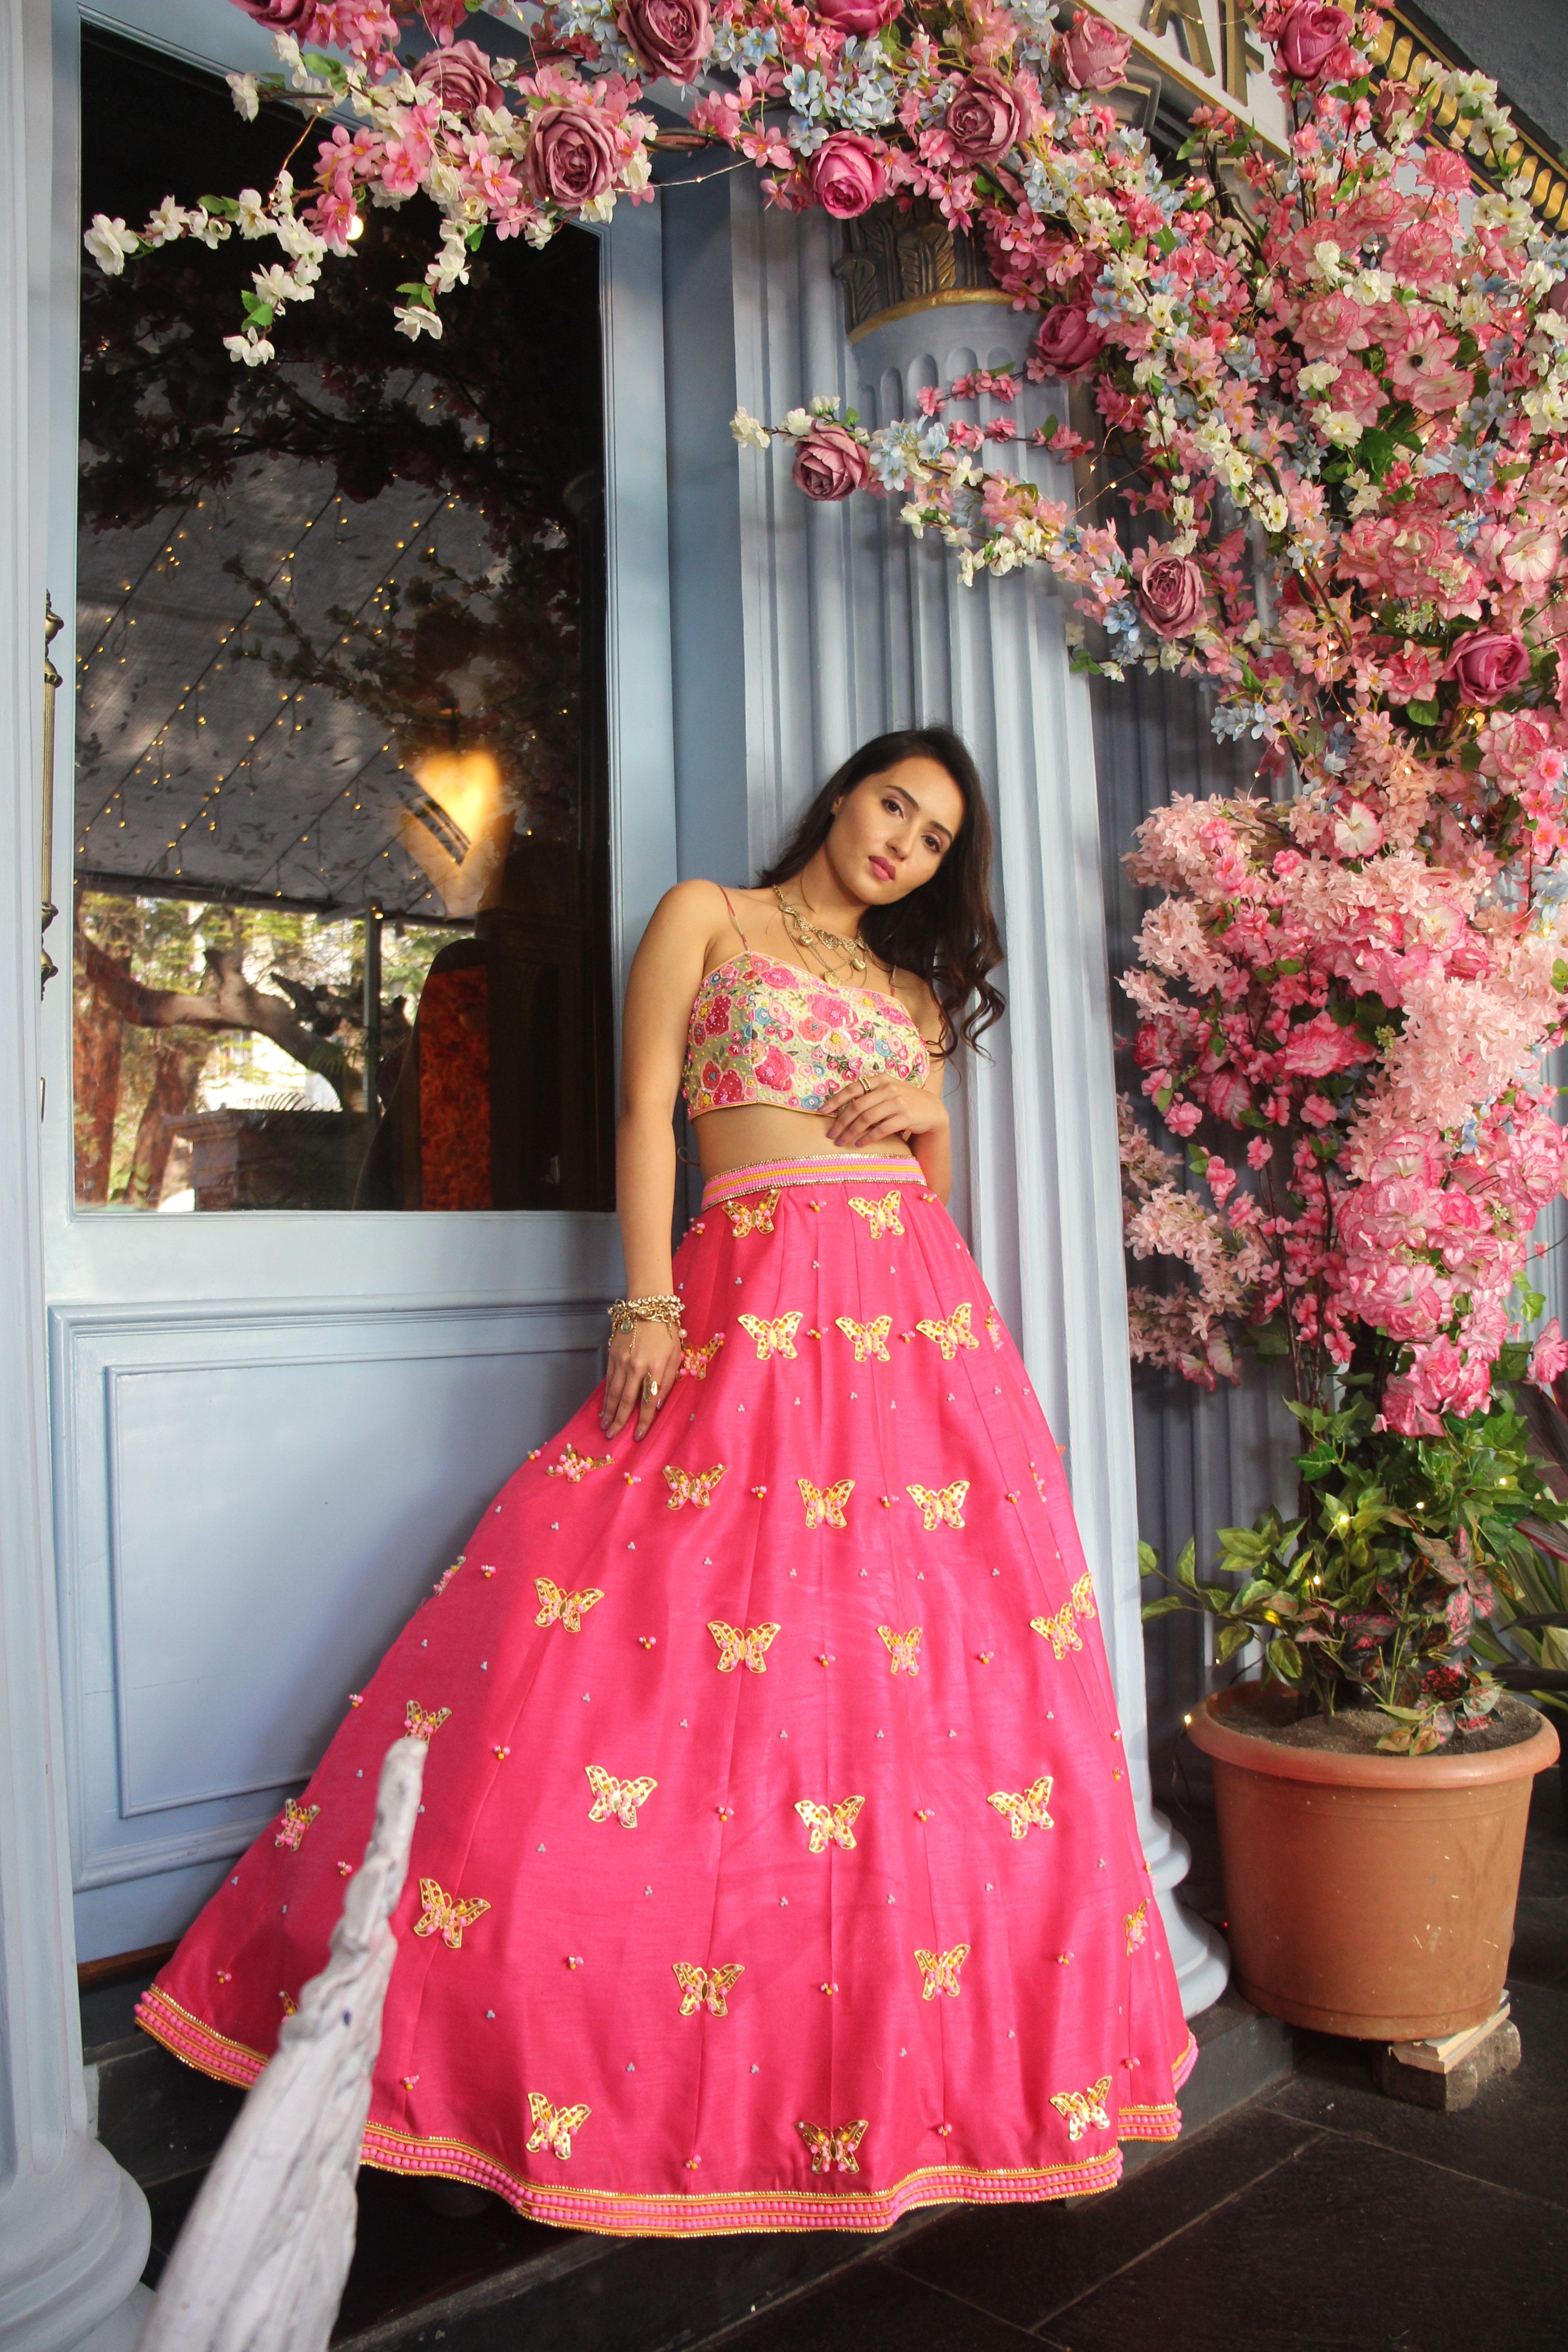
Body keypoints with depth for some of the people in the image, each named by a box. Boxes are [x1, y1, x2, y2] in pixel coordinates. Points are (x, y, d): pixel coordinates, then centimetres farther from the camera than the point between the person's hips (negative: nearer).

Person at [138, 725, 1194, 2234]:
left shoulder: (911, 986, 24)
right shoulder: (705, 916, 12)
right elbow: (644, 1112, 2)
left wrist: (930, 1120, 2)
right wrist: (646, 1301, -10)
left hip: (920, 1314, 5)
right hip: (753, 1300, -4)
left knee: (943, 1657, 0)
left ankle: (900, 2064, 15)